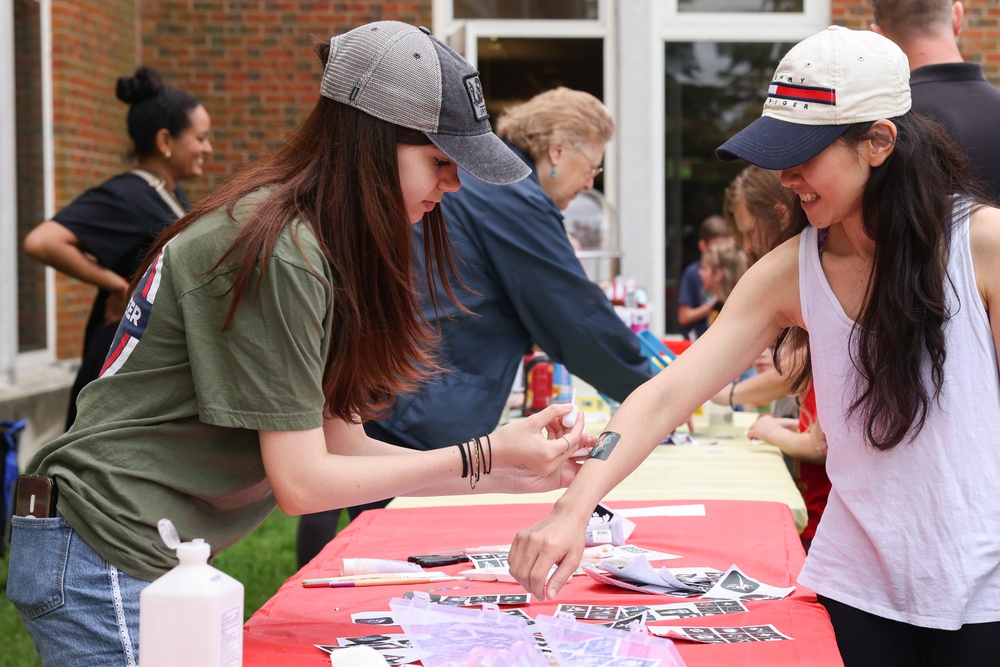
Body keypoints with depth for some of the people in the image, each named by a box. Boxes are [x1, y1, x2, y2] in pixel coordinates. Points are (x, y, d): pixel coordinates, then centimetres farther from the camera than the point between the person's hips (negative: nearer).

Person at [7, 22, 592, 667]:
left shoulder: (315, 243, 9)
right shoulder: (278, 255, -20)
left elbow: (339, 443, 7)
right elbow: (301, 482, -18)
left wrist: (509, 475, 2)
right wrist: (482, 456, -15)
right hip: (105, 559, -9)